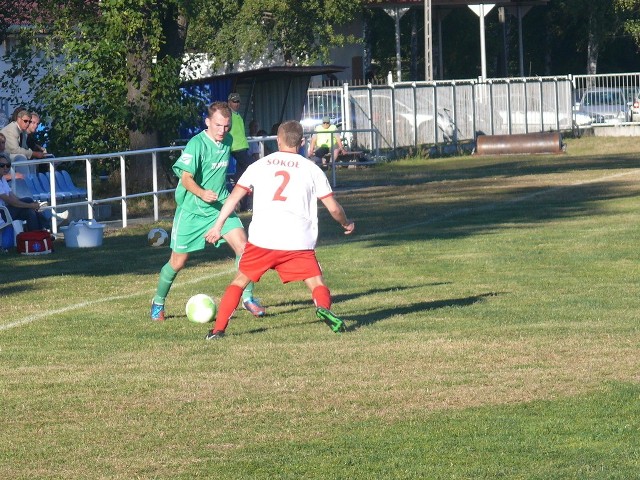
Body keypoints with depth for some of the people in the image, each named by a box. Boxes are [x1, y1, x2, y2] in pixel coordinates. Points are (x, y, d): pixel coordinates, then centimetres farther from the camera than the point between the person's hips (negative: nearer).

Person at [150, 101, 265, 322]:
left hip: (220, 206, 5)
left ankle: (248, 297, -1)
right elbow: (186, 178, -24)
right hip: (191, 210, -5)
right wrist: (202, 193, -41)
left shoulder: (227, 141, 4)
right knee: (178, 262, 3)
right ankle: (158, 303, 25)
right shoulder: (197, 144, -17)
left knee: (242, 246, -15)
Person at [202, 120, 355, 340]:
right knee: (317, 284, 6)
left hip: (261, 239, 1)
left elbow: (234, 197, 11)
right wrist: (346, 223, 31)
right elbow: (333, 208, 11)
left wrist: (218, 226, 17)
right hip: (298, 241, -1)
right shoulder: (311, 169, 11)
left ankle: (218, 329, 7)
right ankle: (323, 307, -27)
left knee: (240, 281, 15)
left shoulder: (260, 165, 14)